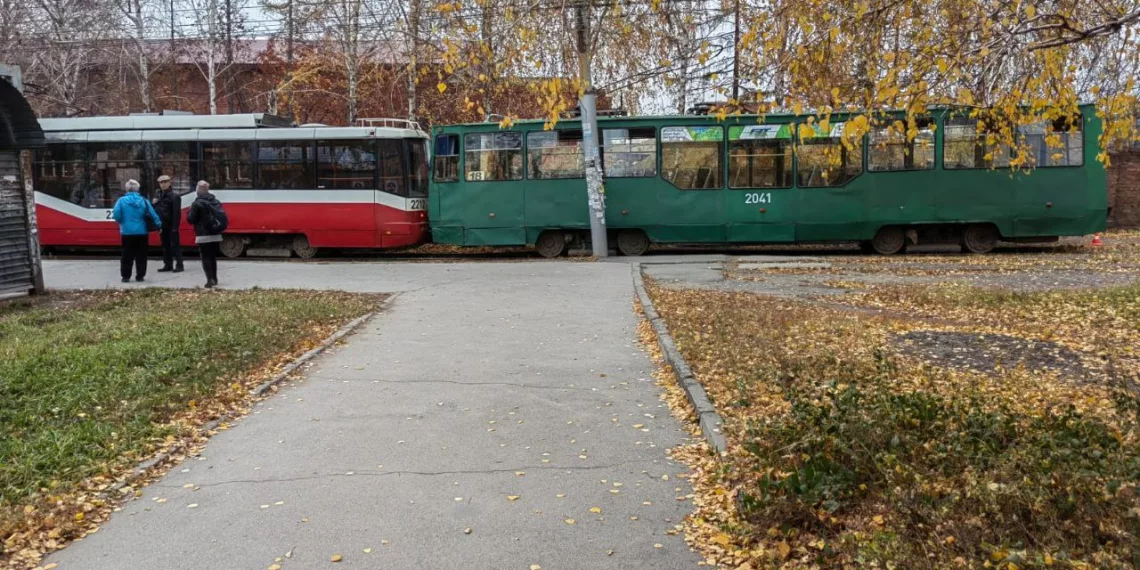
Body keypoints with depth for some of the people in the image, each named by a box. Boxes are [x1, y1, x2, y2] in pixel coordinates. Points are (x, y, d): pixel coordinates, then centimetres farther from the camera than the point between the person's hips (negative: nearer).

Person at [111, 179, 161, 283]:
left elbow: (116, 215, -11)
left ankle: (126, 276, 9)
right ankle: (140, 276, 10)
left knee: (127, 255, 7)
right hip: (141, 232, 1)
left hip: (127, 232, -1)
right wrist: (159, 224, 9)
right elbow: (152, 214, -4)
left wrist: (122, 222, 9)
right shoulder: (143, 201, -2)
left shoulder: (122, 200, -6)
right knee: (141, 255, 9)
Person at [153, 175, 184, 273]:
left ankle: (179, 265, -3)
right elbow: (157, 209, 19)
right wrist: (154, 203, -4)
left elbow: (177, 212, -16)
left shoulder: (174, 195, -10)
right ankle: (167, 265, 18)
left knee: (175, 245, -5)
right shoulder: (159, 195, 14)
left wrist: (175, 227, -21)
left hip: (171, 225, -8)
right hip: (163, 225, 8)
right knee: (165, 245, 12)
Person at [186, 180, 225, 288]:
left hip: (204, 236, -6)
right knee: (213, 257, 16)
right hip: (216, 235, 6)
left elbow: (190, 219, -9)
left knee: (206, 258, -3)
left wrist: (190, 212, 9)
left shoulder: (197, 203, -11)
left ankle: (210, 279, -12)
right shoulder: (216, 201, 10)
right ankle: (214, 278, 20)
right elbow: (222, 217, 12)